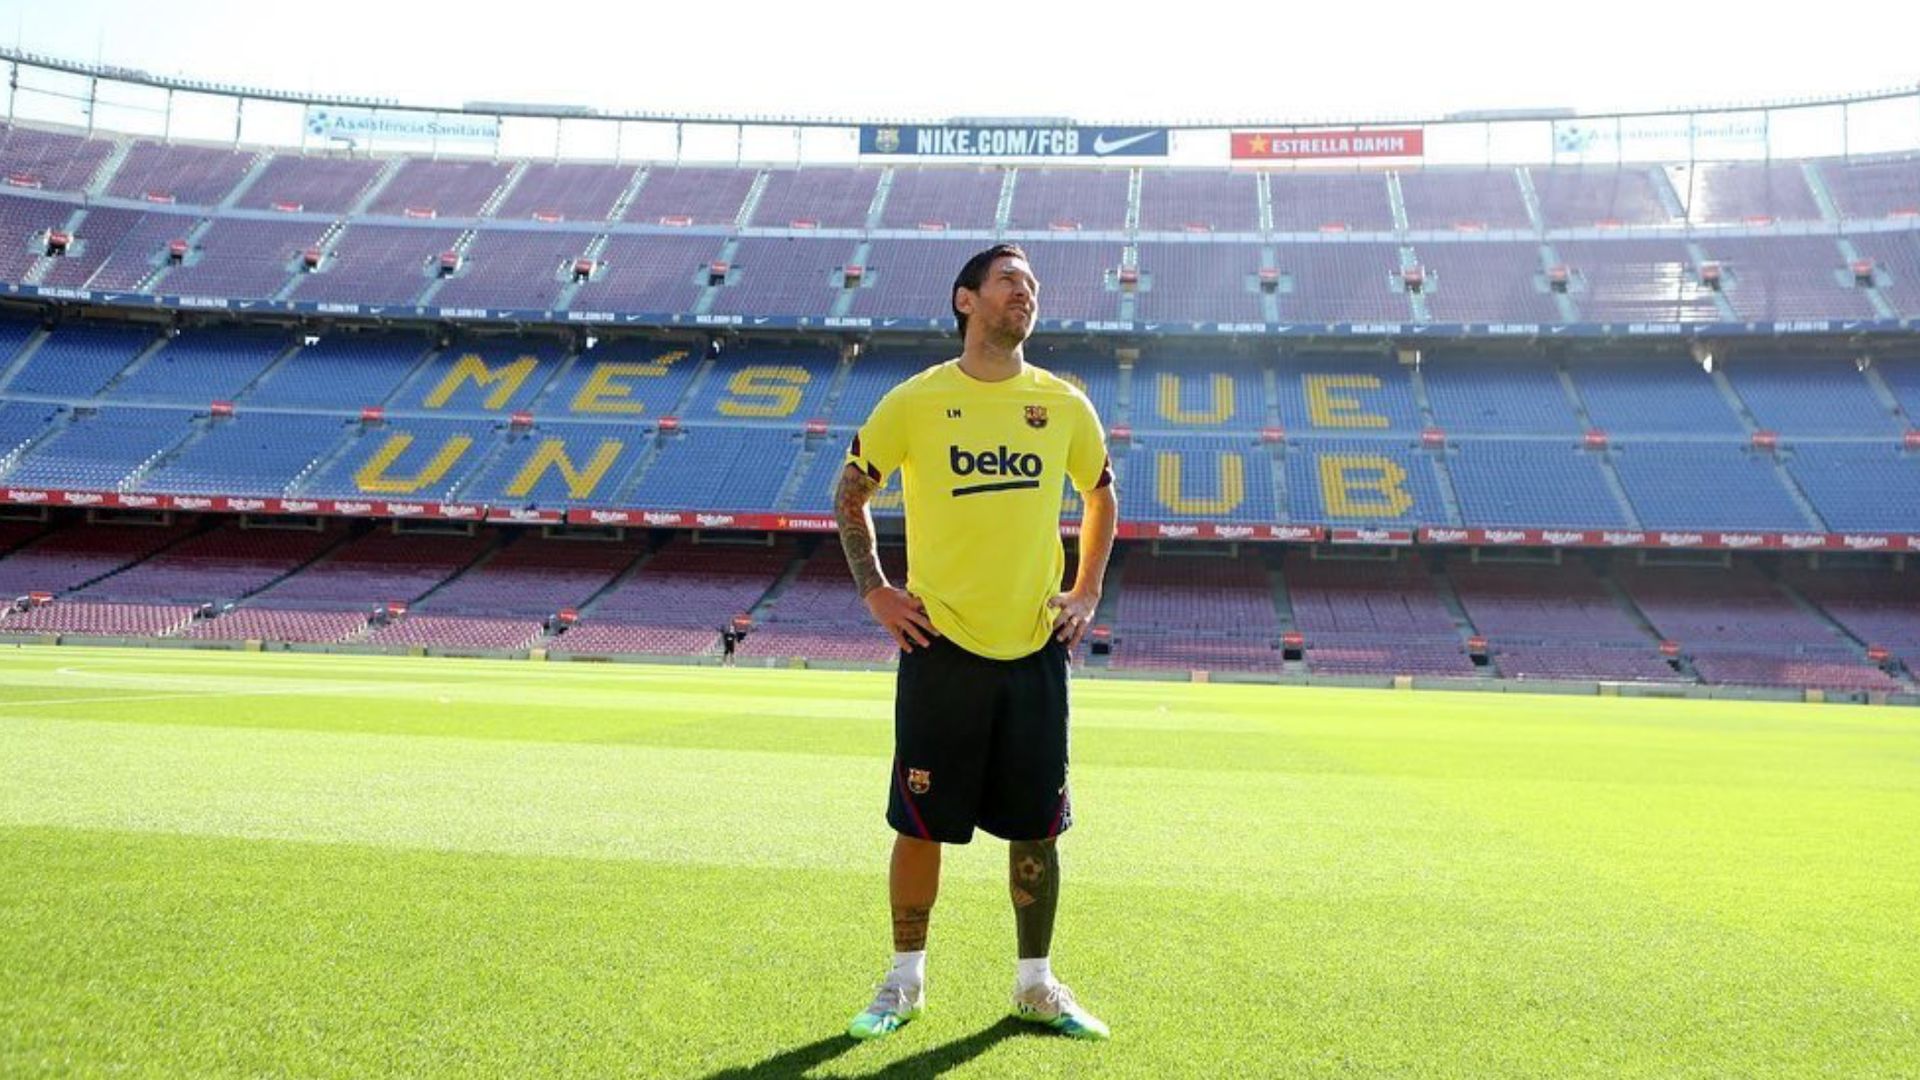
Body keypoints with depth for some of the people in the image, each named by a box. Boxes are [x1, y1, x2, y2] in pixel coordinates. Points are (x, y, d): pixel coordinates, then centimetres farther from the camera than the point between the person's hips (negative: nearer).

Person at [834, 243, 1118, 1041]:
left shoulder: (1064, 405, 5)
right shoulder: (914, 401, -2)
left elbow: (1102, 496, 20)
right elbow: (850, 493, 8)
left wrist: (1086, 592, 11)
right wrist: (874, 590, 0)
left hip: (1035, 648, 2)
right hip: (942, 646, -2)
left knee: (1037, 825, 8)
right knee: (921, 823, 4)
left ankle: (1035, 983, 24)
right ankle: (904, 981, 23)